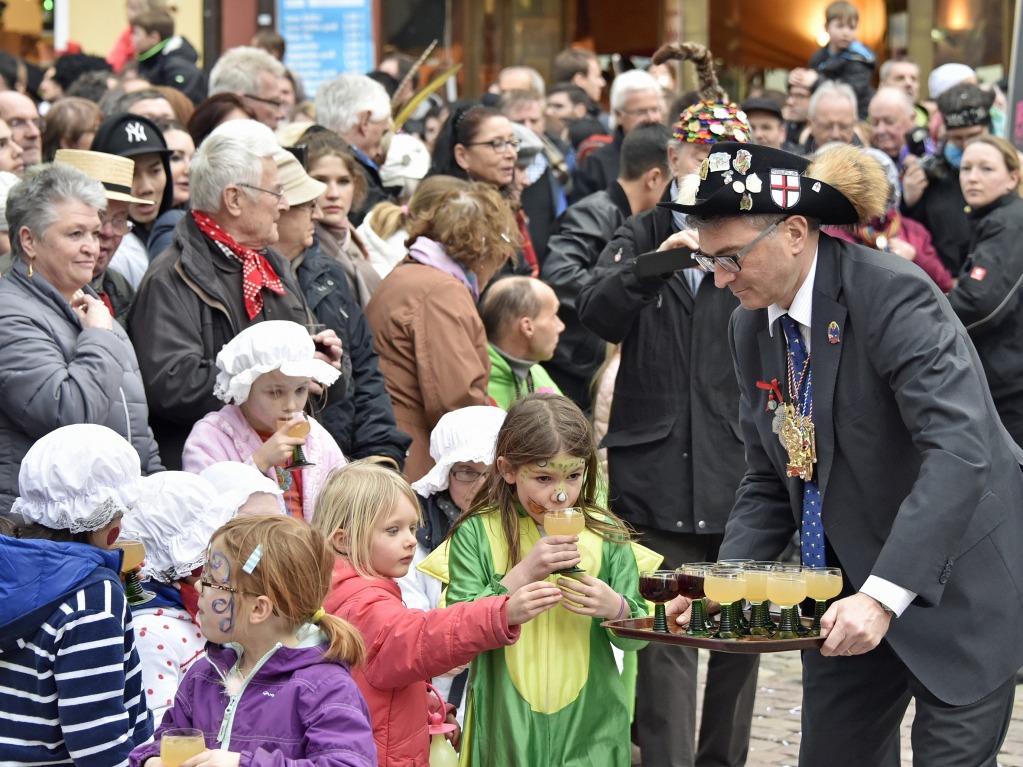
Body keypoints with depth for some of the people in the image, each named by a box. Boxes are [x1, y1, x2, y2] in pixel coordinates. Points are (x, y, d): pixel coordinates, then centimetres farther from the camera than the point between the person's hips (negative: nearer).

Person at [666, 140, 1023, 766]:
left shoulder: (892, 294, -22)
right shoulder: (753, 327, 2)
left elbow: (959, 450, -32)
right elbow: (769, 479, 9)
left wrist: (886, 595, -38)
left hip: (955, 583, -7)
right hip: (850, 592, 7)